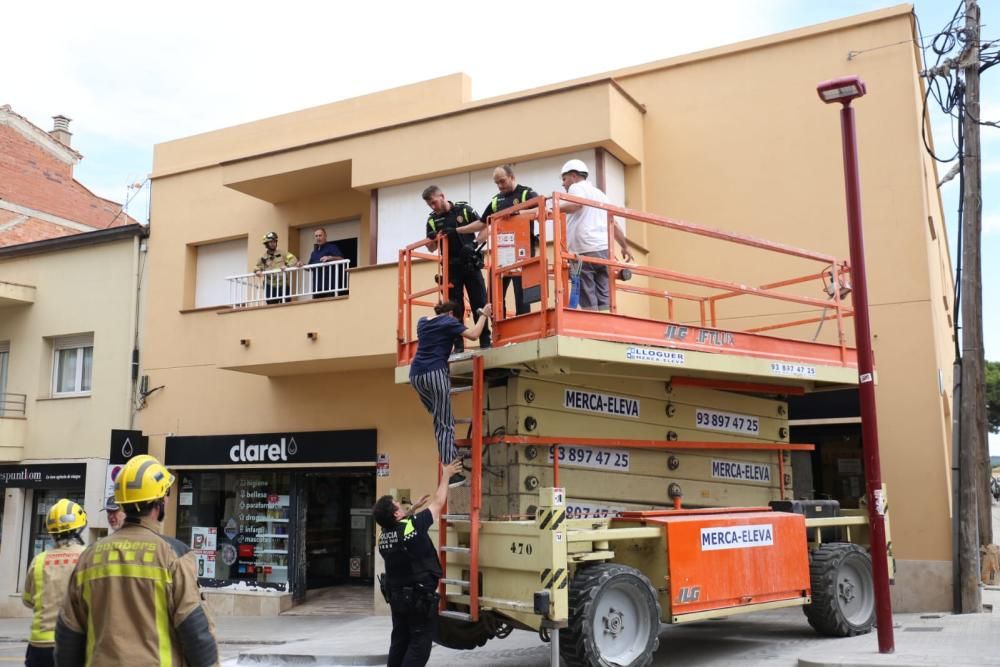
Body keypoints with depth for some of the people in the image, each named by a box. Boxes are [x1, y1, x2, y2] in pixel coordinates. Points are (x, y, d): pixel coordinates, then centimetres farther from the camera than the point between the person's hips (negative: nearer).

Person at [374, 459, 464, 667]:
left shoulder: (384, 535, -1)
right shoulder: (412, 526, -19)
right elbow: (438, 503, -7)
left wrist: (413, 510, 27)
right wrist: (446, 475, 5)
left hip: (396, 596, 7)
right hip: (421, 598, -7)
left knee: (400, 641, 15)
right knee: (419, 644, 0)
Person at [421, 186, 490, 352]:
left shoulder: (463, 209, 1)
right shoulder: (432, 220, 7)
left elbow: (481, 224, -9)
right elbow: (432, 248, 10)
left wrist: (456, 230, -17)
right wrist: (431, 239, -15)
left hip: (471, 263, -2)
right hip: (451, 267, 2)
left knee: (479, 302, -2)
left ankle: (485, 341, 3)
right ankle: (458, 345, 3)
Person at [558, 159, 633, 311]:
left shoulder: (577, 187, 5)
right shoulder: (600, 193, 27)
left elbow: (576, 204, -19)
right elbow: (614, 224, 29)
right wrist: (625, 246, 35)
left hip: (585, 251, -7)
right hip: (604, 250, 7)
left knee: (588, 299, -7)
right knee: (603, 296, 4)